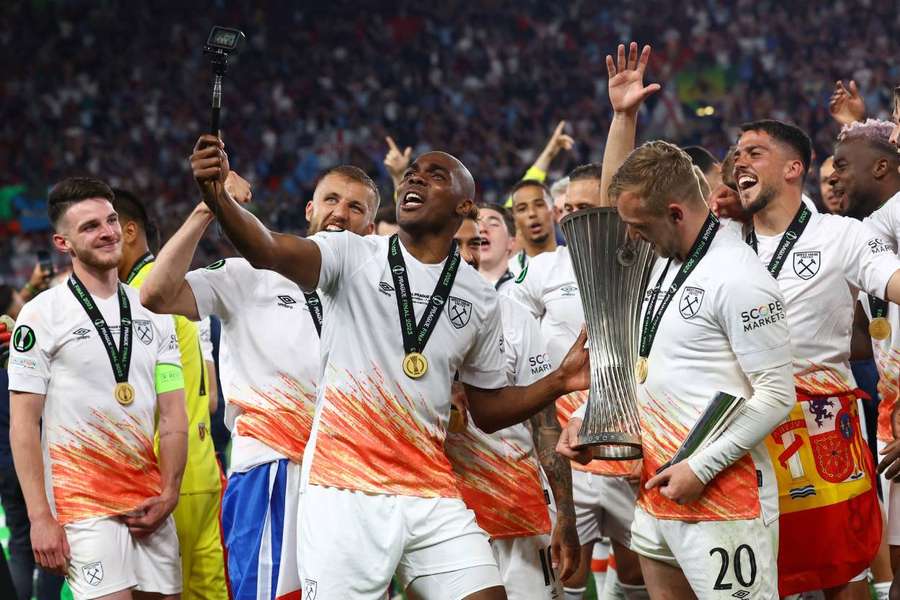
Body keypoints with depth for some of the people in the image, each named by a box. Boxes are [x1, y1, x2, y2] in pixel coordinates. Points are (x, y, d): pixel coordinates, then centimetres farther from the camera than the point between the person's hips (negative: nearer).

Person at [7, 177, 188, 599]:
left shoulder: (153, 313, 13)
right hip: (83, 508, -5)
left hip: (150, 508, 5)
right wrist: (40, 518, -11)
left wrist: (168, 494, 0)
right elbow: (23, 425, -5)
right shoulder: (41, 315, -2)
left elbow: (173, 416, 12)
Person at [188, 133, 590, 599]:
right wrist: (218, 197, -38)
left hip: (432, 495, 4)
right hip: (344, 490, -3)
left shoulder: (480, 298, 12)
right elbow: (269, 252, -20)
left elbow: (488, 410, 19)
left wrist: (560, 381, 3)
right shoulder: (352, 255, 0)